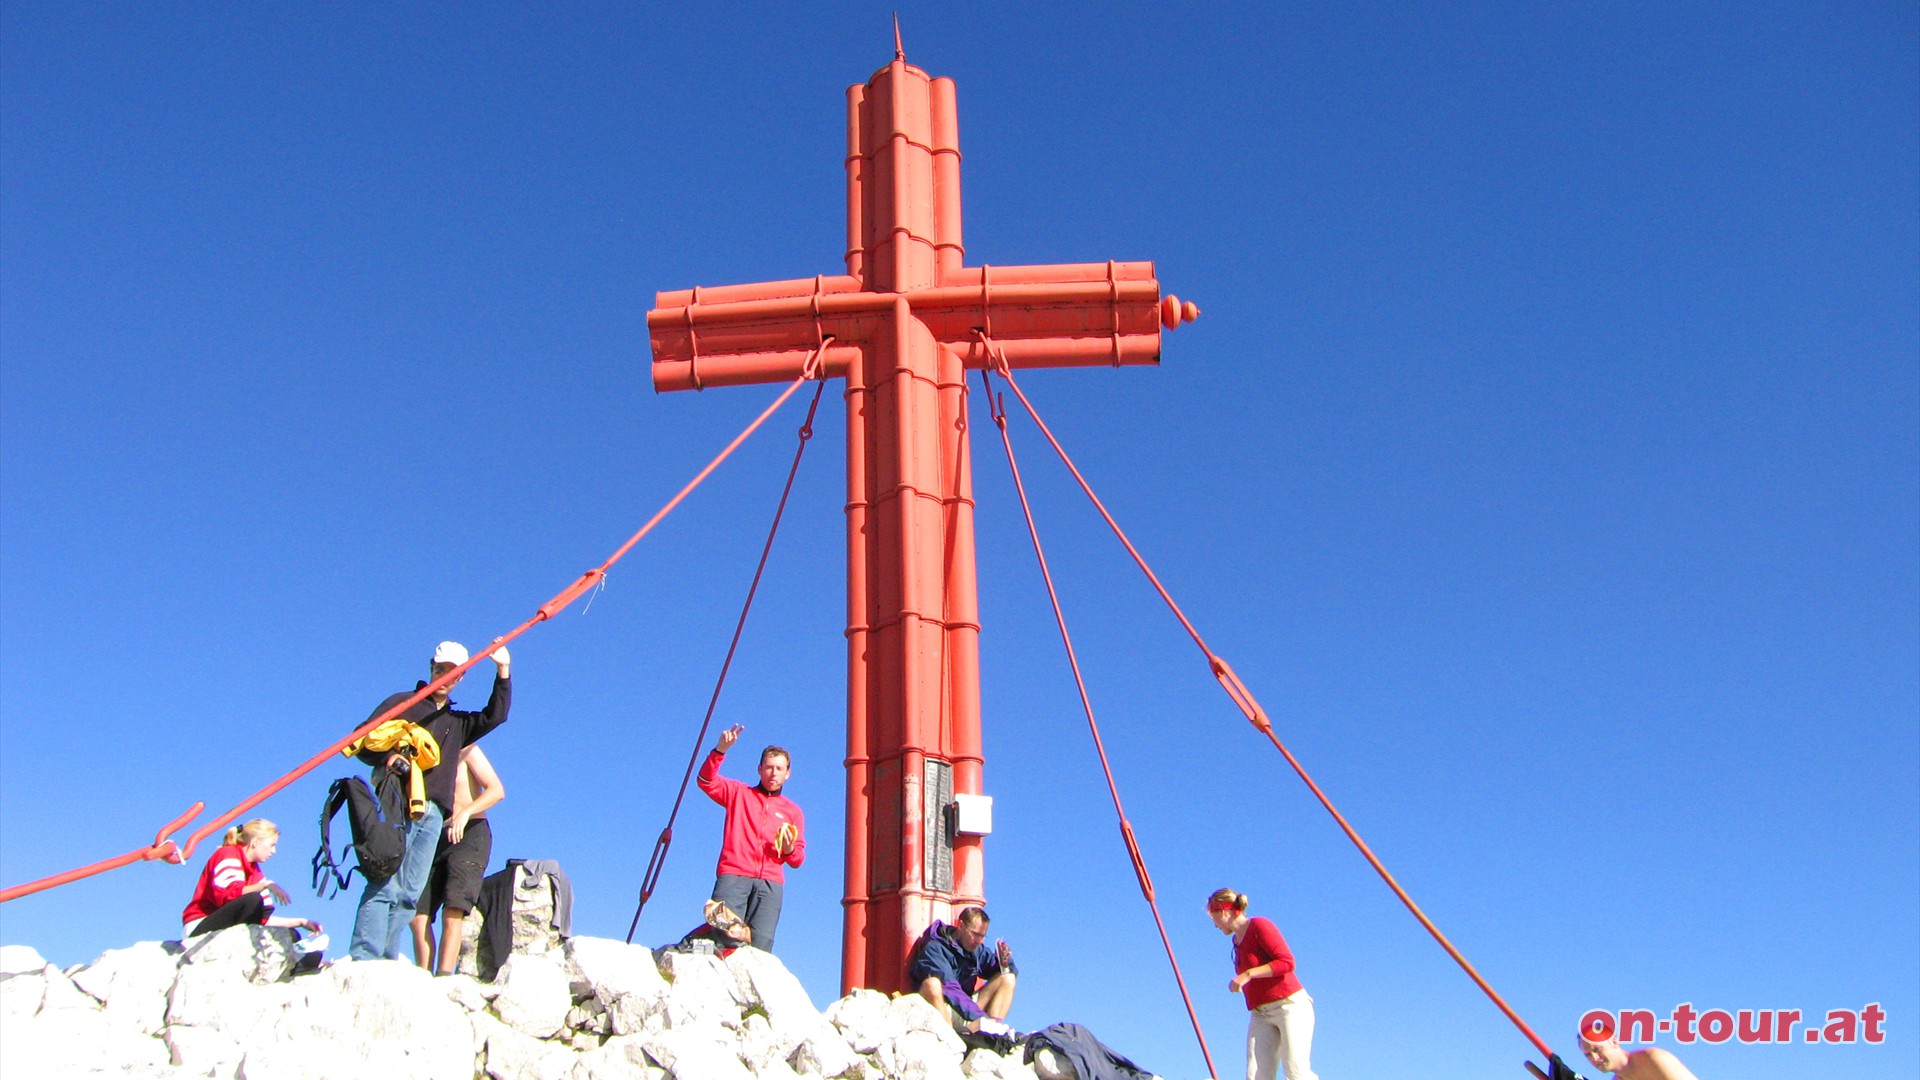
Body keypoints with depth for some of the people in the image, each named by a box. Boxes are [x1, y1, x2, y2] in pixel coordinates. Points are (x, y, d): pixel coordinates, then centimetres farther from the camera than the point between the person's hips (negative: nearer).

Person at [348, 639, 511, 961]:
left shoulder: (458, 723, 29)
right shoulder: (402, 702, 13)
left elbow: (494, 716, 25)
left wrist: (503, 671, 17)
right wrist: (387, 757, -14)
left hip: (432, 815, 6)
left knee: (410, 893, -2)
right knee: (385, 885, -16)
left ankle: (386, 962, -3)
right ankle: (363, 959, -20)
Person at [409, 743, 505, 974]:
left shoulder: (465, 751, 1)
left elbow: (497, 790, -9)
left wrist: (466, 811, -25)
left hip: (469, 834, -5)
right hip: (434, 836, 5)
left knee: (453, 912, -17)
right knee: (417, 914, -7)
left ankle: (444, 976, -22)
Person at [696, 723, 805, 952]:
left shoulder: (793, 812, 25)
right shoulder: (739, 793, 22)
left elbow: (798, 860, 22)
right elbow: (706, 781, 5)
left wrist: (789, 850, -2)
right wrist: (720, 750, -9)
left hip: (770, 883, 1)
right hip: (733, 875, -1)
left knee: (760, 945, -17)